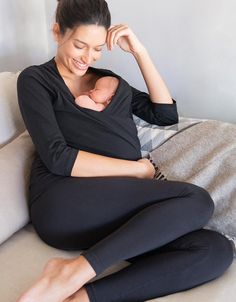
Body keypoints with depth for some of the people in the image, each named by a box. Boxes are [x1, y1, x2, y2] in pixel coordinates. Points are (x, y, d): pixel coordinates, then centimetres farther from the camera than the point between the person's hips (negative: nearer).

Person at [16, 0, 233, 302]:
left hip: (120, 213, 6)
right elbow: (57, 158, -8)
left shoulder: (110, 80, 25)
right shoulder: (35, 80, 7)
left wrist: (139, 52, 10)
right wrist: (139, 169, -5)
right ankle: (75, 272, -26)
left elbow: (166, 114, 15)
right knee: (197, 200, -23)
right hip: (63, 204, -6)